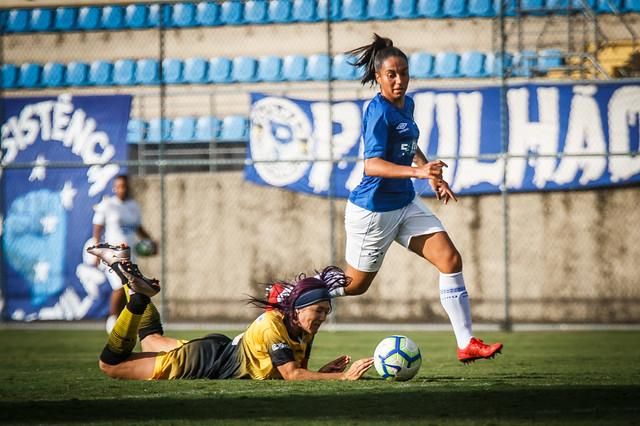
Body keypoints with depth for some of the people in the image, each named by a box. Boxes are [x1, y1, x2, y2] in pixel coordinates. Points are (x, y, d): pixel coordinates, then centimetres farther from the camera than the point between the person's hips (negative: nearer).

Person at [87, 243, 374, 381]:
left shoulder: (304, 331, -7)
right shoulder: (272, 326, -32)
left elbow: (299, 372, -2)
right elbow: (292, 375, -39)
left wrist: (327, 371, -21)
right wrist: (343, 377, -44)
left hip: (220, 350, 8)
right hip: (202, 365, -8)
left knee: (152, 340, 34)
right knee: (111, 363, -7)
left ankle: (131, 278, 35)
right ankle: (138, 294, -2)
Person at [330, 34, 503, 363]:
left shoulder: (406, 104, 6)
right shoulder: (379, 113, -22)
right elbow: (372, 165, -34)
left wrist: (435, 177, 21)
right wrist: (419, 172, -44)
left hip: (404, 203, 8)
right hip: (374, 209, -8)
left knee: (451, 259, -5)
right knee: (354, 284, 6)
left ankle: (466, 343, -4)